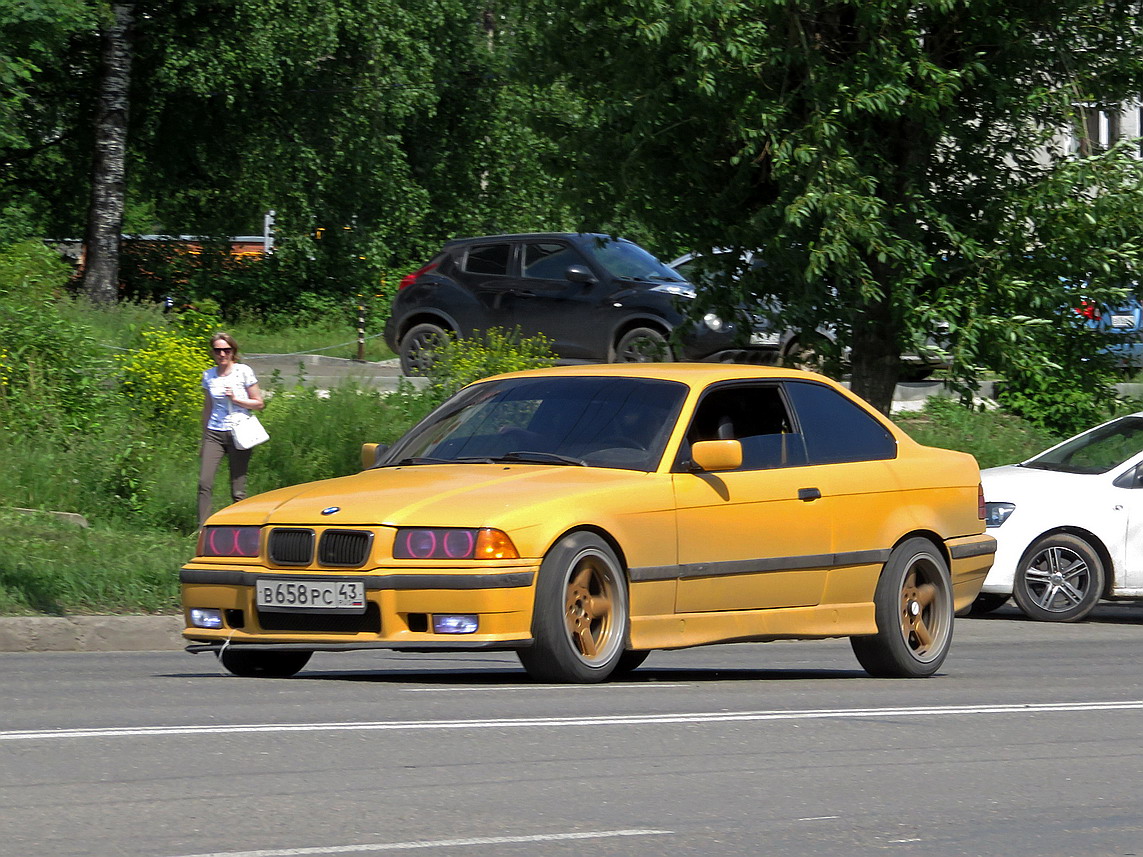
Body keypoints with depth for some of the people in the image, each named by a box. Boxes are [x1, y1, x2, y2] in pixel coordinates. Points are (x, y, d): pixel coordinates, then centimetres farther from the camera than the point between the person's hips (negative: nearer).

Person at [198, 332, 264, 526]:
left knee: (238, 490, -3)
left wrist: (236, 399, -12)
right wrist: (204, 437, 21)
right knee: (205, 483, -12)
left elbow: (259, 404, 2)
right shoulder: (209, 375, 10)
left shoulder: (244, 372, 0)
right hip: (214, 434, 3)